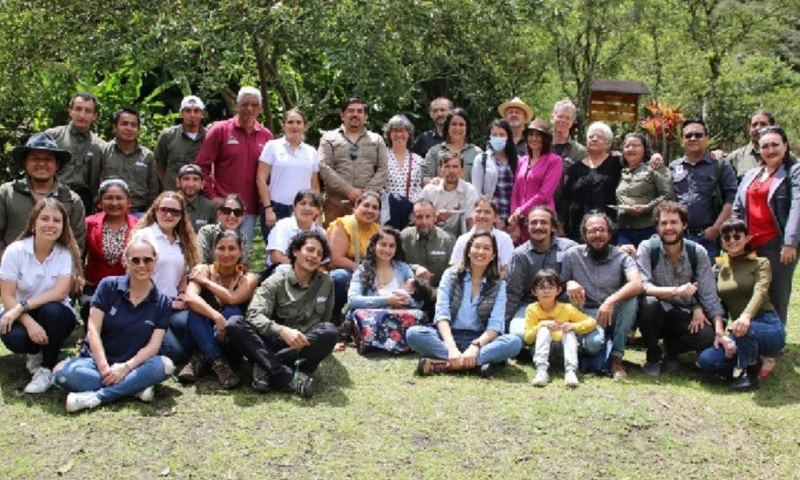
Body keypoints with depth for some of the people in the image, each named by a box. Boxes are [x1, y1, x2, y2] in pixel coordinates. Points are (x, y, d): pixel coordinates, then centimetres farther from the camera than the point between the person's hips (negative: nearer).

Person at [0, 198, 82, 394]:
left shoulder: (66, 253, -12)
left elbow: (60, 292, -23)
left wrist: (22, 306, -30)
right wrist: (29, 322, -31)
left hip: (55, 316, 0)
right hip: (20, 315, 0)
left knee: (52, 310, -35)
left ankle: (46, 370, -15)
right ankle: (34, 353, 7)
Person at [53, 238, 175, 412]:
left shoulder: (162, 302, 1)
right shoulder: (108, 286, -1)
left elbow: (153, 345, -6)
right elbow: (93, 331, -8)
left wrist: (126, 367, -23)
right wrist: (104, 368, -20)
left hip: (133, 365, 0)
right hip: (98, 360, 0)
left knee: (164, 365, -32)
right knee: (64, 373, -32)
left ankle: (95, 396, -31)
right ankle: (135, 386, -29)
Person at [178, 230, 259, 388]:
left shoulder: (248, 278, -2)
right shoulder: (203, 270, -3)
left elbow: (232, 299, -25)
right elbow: (190, 298, -25)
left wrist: (205, 281, -13)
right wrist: (216, 317, -39)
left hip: (230, 343, 0)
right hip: (201, 339, 1)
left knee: (232, 313, -30)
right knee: (196, 310, -29)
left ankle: (200, 359, -27)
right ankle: (218, 362, -37)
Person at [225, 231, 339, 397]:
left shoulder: (326, 283, 8)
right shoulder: (275, 283, -1)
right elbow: (255, 315, -17)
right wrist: (283, 331, -33)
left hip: (304, 347, 1)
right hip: (273, 342, -1)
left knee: (330, 331, -30)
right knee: (234, 324, -27)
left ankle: (266, 367, -27)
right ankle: (289, 376, -37)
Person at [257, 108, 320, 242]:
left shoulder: (312, 152, 12)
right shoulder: (272, 146, 3)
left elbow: (315, 186, 15)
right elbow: (261, 179, -2)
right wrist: (268, 209, -10)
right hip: (276, 209, -3)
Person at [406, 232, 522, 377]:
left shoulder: (498, 285, 4)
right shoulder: (451, 275, 2)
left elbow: (495, 325, -8)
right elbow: (442, 314, -10)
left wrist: (475, 346, -28)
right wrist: (451, 347, -28)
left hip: (480, 339, 1)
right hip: (449, 336, -1)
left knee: (514, 342, -30)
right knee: (413, 334, -30)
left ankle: (444, 364, -35)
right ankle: (478, 362, -35)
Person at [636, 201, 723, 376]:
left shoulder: (698, 252, -5)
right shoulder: (647, 248, -13)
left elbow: (710, 295, -7)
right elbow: (642, 287, -26)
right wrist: (677, 291, -39)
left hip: (684, 317, 2)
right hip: (656, 315, -2)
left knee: (709, 336, -26)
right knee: (648, 302, -35)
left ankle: (672, 349, 9)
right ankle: (653, 357, -9)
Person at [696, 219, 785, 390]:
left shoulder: (760, 263, 0)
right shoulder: (721, 269, 12)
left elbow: (760, 292, -20)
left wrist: (746, 316, -41)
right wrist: (720, 332, -14)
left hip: (768, 328, -4)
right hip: (744, 336, 4)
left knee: (743, 329, -39)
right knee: (705, 360, -20)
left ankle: (751, 372, -9)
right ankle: (756, 360, 4)